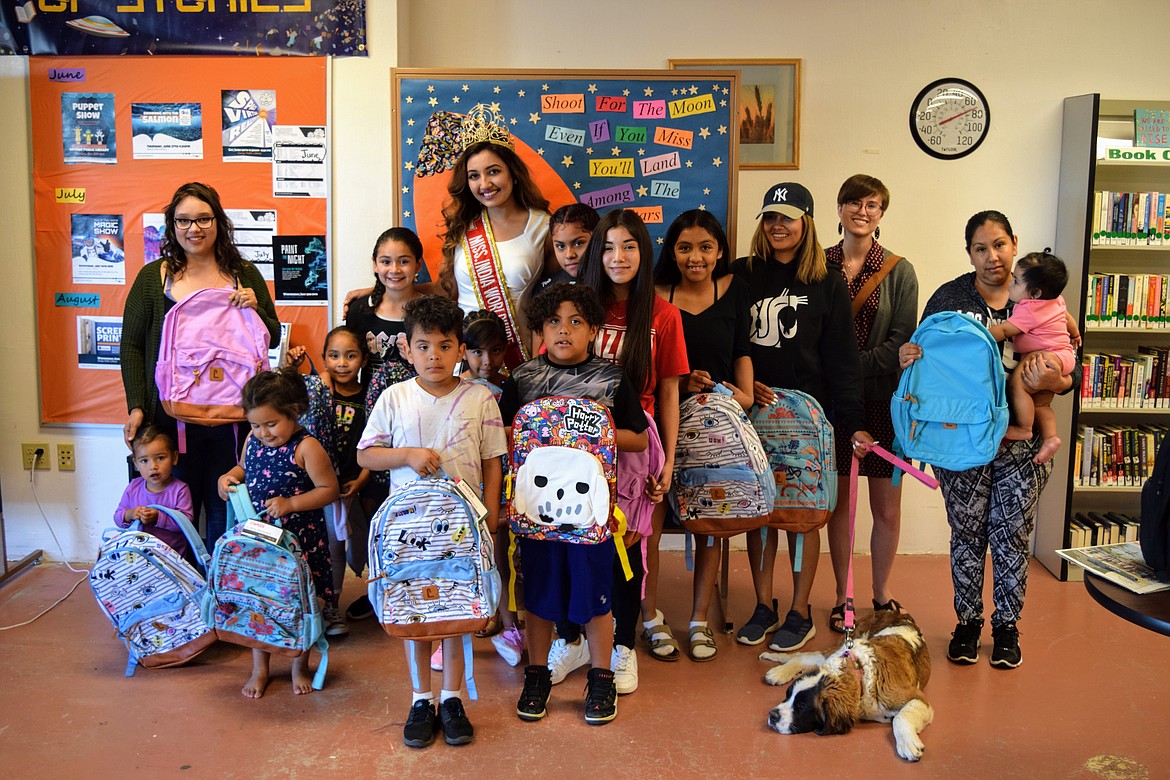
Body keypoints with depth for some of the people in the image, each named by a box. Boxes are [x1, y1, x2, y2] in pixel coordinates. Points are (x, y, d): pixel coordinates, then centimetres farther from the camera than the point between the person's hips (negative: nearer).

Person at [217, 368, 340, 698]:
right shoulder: (252, 441, 2)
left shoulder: (306, 448, -17)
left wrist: (291, 503, -24)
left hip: (299, 539, -5)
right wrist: (228, 477, -1)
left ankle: (300, 665, 28)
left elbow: (329, 489, -16)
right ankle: (259, 668, 29)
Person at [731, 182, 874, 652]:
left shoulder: (827, 283, 2)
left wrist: (853, 422, -6)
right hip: (753, 411, 2)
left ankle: (800, 613, 15)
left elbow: (841, 358, -1)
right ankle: (763, 607, 19)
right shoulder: (741, 275, 7)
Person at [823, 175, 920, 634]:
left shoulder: (899, 272, 1)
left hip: (883, 400, 0)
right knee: (839, 501, 7)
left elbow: (901, 341, -5)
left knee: (886, 507, 5)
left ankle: (881, 593, 23)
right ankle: (842, 596, 21)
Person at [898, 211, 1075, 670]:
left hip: (1021, 440, 1)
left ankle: (1007, 626, 24)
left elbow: (1071, 374, 2)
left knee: (1013, 534, 7)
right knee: (967, 533, 8)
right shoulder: (948, 298, 0)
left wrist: (1053, 381, -20)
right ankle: (967, 623, 24)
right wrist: (907, 357, -18)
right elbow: (925, 362, 5)